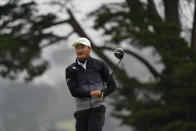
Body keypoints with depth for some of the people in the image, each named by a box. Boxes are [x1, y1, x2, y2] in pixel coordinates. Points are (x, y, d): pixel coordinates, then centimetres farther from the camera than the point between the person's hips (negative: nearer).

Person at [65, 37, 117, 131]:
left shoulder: (99, 65, 5)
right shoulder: (70, 70, 7)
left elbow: (112, 85, 8)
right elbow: (74, 91, -7)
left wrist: (102, 95, -12)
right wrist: (91, 93, -23)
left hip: (98, 109, -3)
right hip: (81, 109, 3)